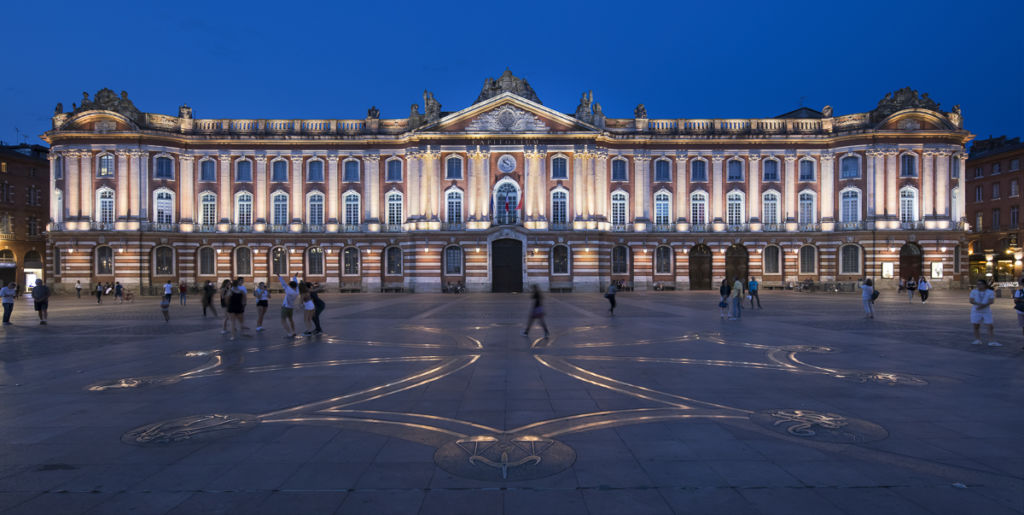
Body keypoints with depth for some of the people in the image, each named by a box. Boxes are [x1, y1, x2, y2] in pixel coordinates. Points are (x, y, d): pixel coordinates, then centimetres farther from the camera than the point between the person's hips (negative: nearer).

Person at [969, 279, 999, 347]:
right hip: (976, 311, 1)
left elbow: (991, 301, -13)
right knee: (976, 326, 3)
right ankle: (977, 340, 12)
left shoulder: (990, 292, -2)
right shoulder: (973, 291, 0)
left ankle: (992, 342, -6)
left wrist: (983, 305, -26)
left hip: (986, 311, -1)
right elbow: (971, 301, -9)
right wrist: (979, 304, -25)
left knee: (990, 326, -6)